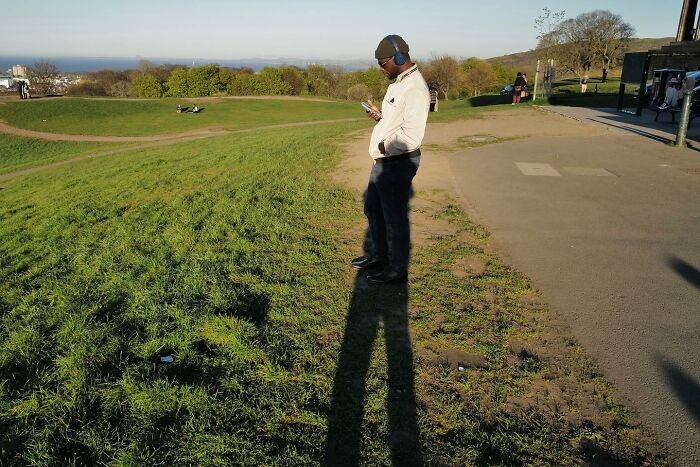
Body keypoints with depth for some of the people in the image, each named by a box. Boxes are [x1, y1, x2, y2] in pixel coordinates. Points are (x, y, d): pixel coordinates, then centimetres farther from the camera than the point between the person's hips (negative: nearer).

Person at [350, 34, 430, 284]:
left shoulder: (414, 89, -22)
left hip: (398, 163, -10)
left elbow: (412, 137, -27)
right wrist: (380, 116, 5)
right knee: (372, 208, 22)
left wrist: (383, 145, -16)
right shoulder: (397, 82, 11)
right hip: (383, 161, 10)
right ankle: (379, 255, 40)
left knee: (394, 216, 2)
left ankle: (398, 269, 19)